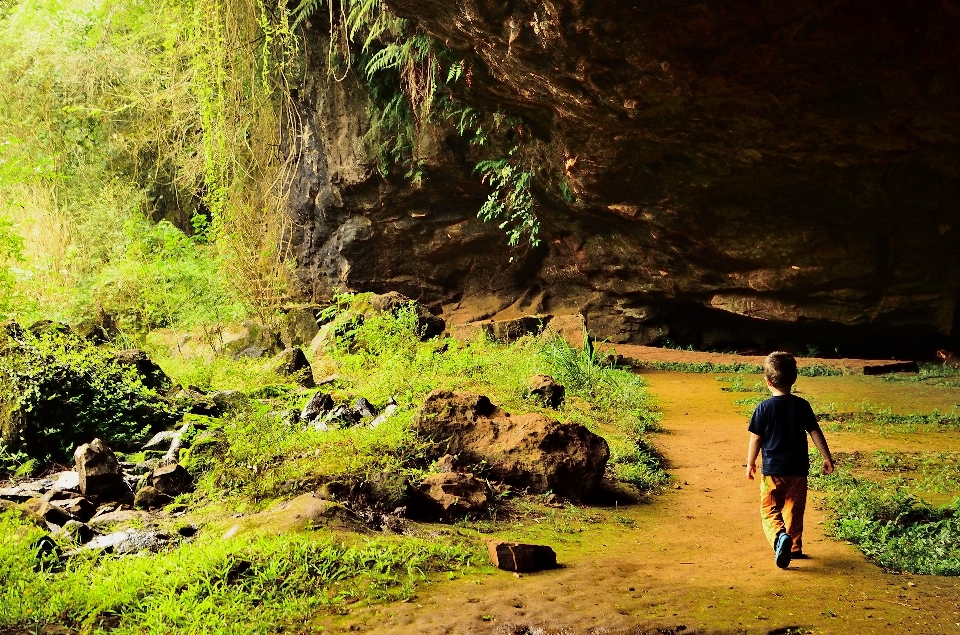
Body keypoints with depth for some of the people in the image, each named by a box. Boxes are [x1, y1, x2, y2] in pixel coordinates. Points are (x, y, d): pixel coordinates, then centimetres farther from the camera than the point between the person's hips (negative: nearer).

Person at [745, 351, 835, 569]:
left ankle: (780, 537, -25)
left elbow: (755, 438, -4)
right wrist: (827, 458, 11)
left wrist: (750, 463, 9)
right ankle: (795, 547, 26)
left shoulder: (764, 408, -8)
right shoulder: (802, 406, -2)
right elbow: (815, 433, 1)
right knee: (794, 510, 18)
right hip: (798, 469, 3)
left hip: (772, 469, -3)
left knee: (770, 510, 2)